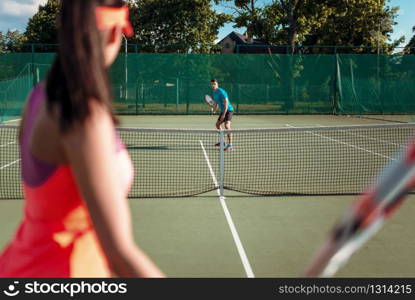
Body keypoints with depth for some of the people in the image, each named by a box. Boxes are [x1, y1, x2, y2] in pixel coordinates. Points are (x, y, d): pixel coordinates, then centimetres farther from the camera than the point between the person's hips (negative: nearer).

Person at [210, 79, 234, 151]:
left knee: (227, 126, -26)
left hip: (228, 110, -10)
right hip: (223, 111, 10)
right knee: (217, 124, 21)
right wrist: (214, 110, 9)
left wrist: (223, 114, -25)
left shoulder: (221, 92, -18)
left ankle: (230, 145, -30)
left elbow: (226, 103, -22)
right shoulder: (213, 93, 9)